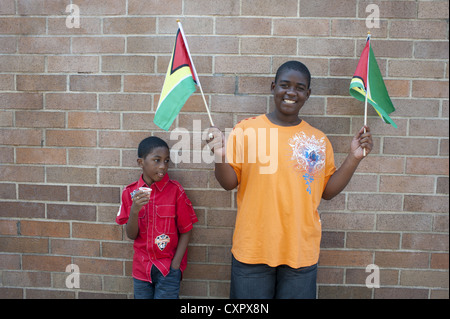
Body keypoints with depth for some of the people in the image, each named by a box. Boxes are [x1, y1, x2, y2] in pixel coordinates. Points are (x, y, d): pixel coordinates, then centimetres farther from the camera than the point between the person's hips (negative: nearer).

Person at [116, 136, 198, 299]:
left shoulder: (175, 190, -11)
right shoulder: (130, 192, -3)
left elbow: (185, 232, -6)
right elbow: (131, 235, -4)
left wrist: (175, 266, -10)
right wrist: (134, 210, -21)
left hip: (168, 268, -3)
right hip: (141, 267, 3)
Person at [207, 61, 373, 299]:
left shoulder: (318, 139, 5)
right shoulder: (246, 129, -3)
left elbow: (328, 190, 8)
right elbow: (229, 183, -2)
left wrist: (354, 158, -1)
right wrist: (220, 156, -21)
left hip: (301, 252, 2)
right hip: (252, 250, -2)